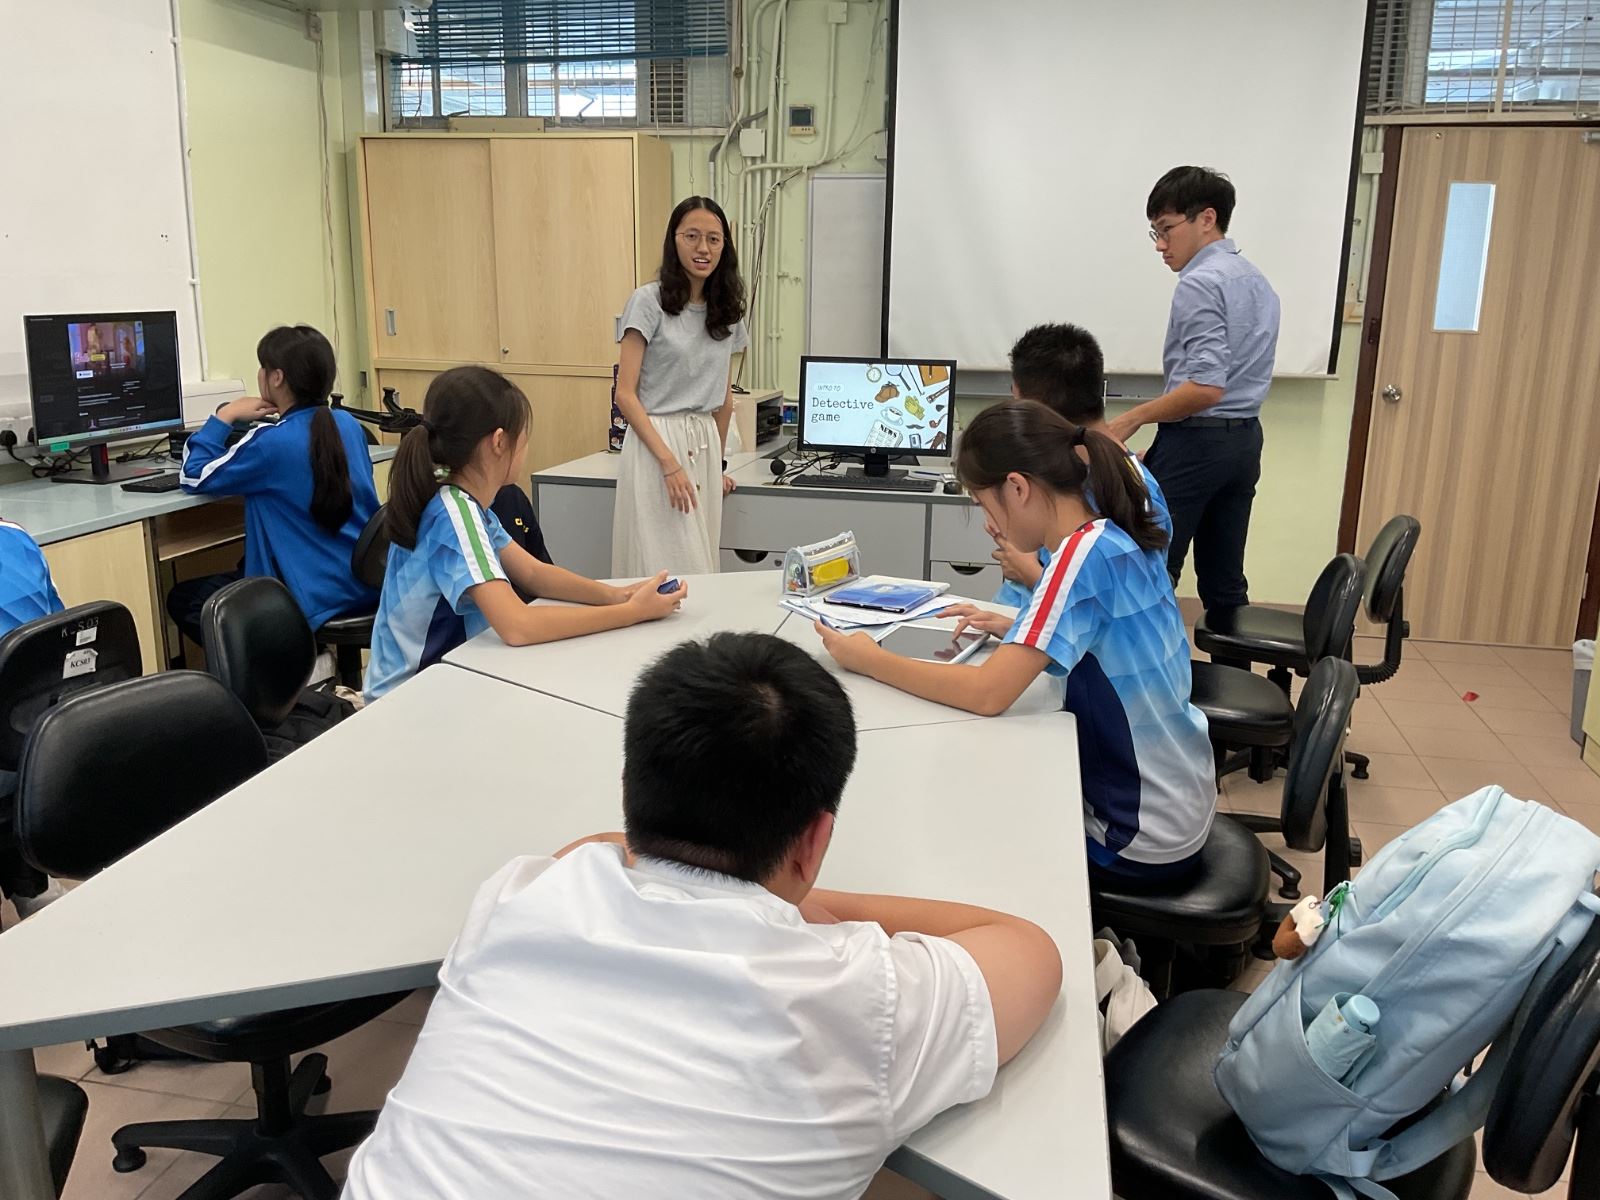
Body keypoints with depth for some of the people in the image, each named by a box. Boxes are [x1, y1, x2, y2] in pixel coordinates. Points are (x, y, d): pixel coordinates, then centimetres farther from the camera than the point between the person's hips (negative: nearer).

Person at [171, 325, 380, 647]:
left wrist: (224, 416, 3)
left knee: (181, 599, 11)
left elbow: (193, 478, -4)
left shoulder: (270, 443, -19)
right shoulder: (349, 424, 1)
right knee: (239, 574, 34)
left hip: (314, 603, -8)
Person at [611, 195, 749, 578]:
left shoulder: (727, 310, 11)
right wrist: (670, 462, -18)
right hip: (656, 444, -5)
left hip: (705, 447, 6)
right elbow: (625, 394, -10)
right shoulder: (649, 302, -6)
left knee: (701, 570, 6)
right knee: (668, 574, -9)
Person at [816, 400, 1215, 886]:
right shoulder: (1117, 535, -1)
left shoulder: (1084, 553, -26)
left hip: (1142, 837, -7)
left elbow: (988, 693, -30)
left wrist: (868, 660, -19)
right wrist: (1018, 630, 4)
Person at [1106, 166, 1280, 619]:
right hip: (1245, 438, 9)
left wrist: (1132, 419, -14)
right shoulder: (1257, 280, 16)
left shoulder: (1200, 283, -12)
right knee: (1224, 580, 11)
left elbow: (1206, 386, -23)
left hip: (1197, 441, -9)